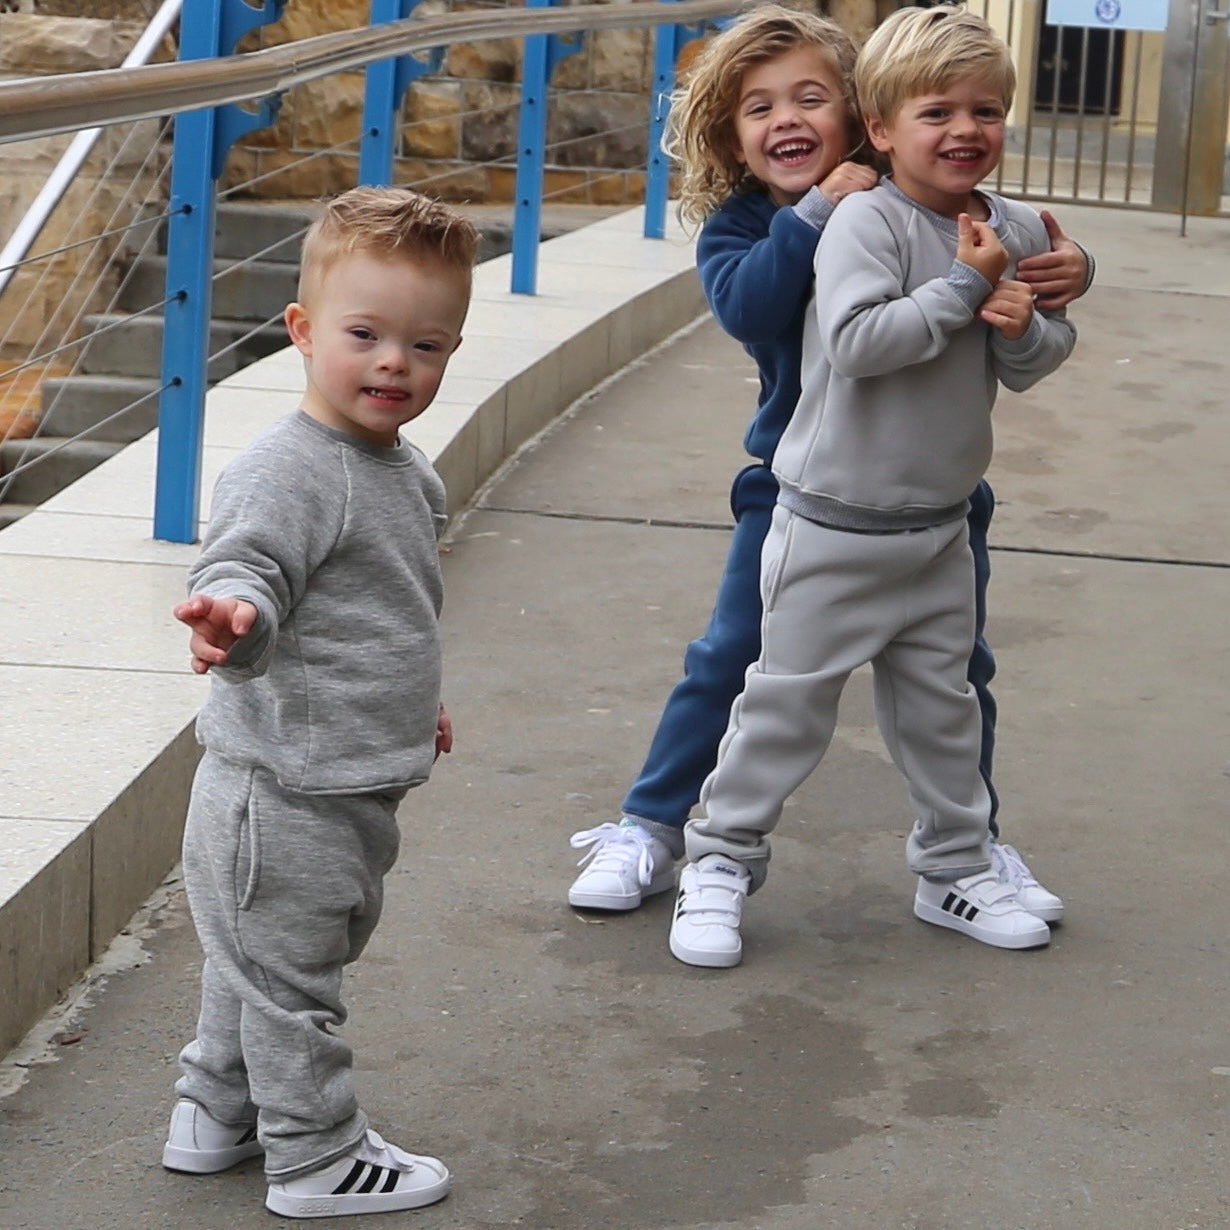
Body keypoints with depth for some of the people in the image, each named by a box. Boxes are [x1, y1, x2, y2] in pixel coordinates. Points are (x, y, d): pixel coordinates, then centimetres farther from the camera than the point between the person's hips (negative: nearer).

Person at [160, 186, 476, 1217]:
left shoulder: (410, 474, 8)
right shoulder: (285, 471, -21)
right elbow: (242, 574, -32)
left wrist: (413, 703, 34)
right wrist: (233, 618, -54)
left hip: (353, 792, 10)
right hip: (283, 793, -10)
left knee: (258, 964, 23)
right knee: (286, 975, 5)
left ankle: (215, 1117, 39)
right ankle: (317, 1160, 17)